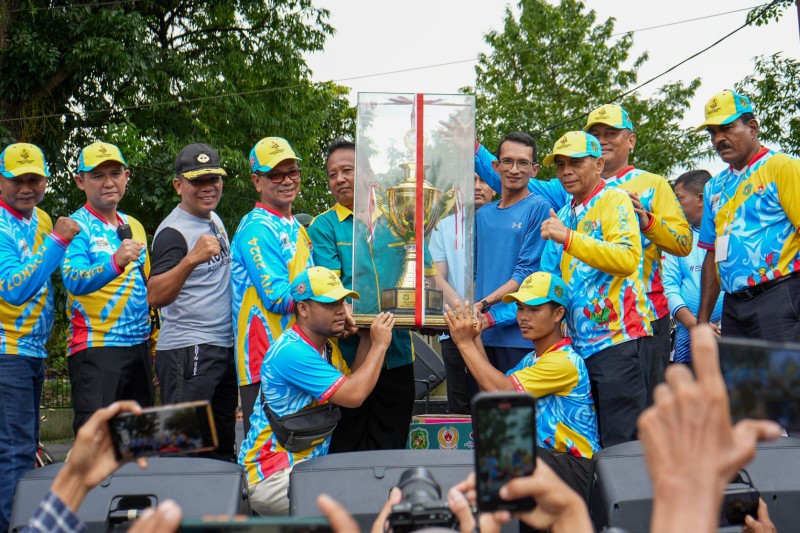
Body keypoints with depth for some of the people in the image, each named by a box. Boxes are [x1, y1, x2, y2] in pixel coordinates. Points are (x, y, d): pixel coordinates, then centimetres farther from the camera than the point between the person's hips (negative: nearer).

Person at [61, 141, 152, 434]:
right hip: (95, 348, -7)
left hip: (138, 347, 7)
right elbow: (74, 281, -25)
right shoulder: (77, 227, -6)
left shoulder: (134, 226, 15)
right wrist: (116, 262, -42)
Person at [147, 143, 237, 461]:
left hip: (225, 348, 9)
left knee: (222, 447, 15)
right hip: (187, 351, -9)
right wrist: (191, 259, -38)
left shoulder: (215, 220, 13)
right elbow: (155, 297, -26)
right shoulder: (173, 231, -13)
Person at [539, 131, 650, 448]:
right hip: (581, 339, 8)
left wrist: (569, 238, -26)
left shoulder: (614, 201, -5)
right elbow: (552, 276, 27)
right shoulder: (564, 214, 18)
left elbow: (628, 258, -23)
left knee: (621, 443, -9)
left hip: (617, 335, -8)